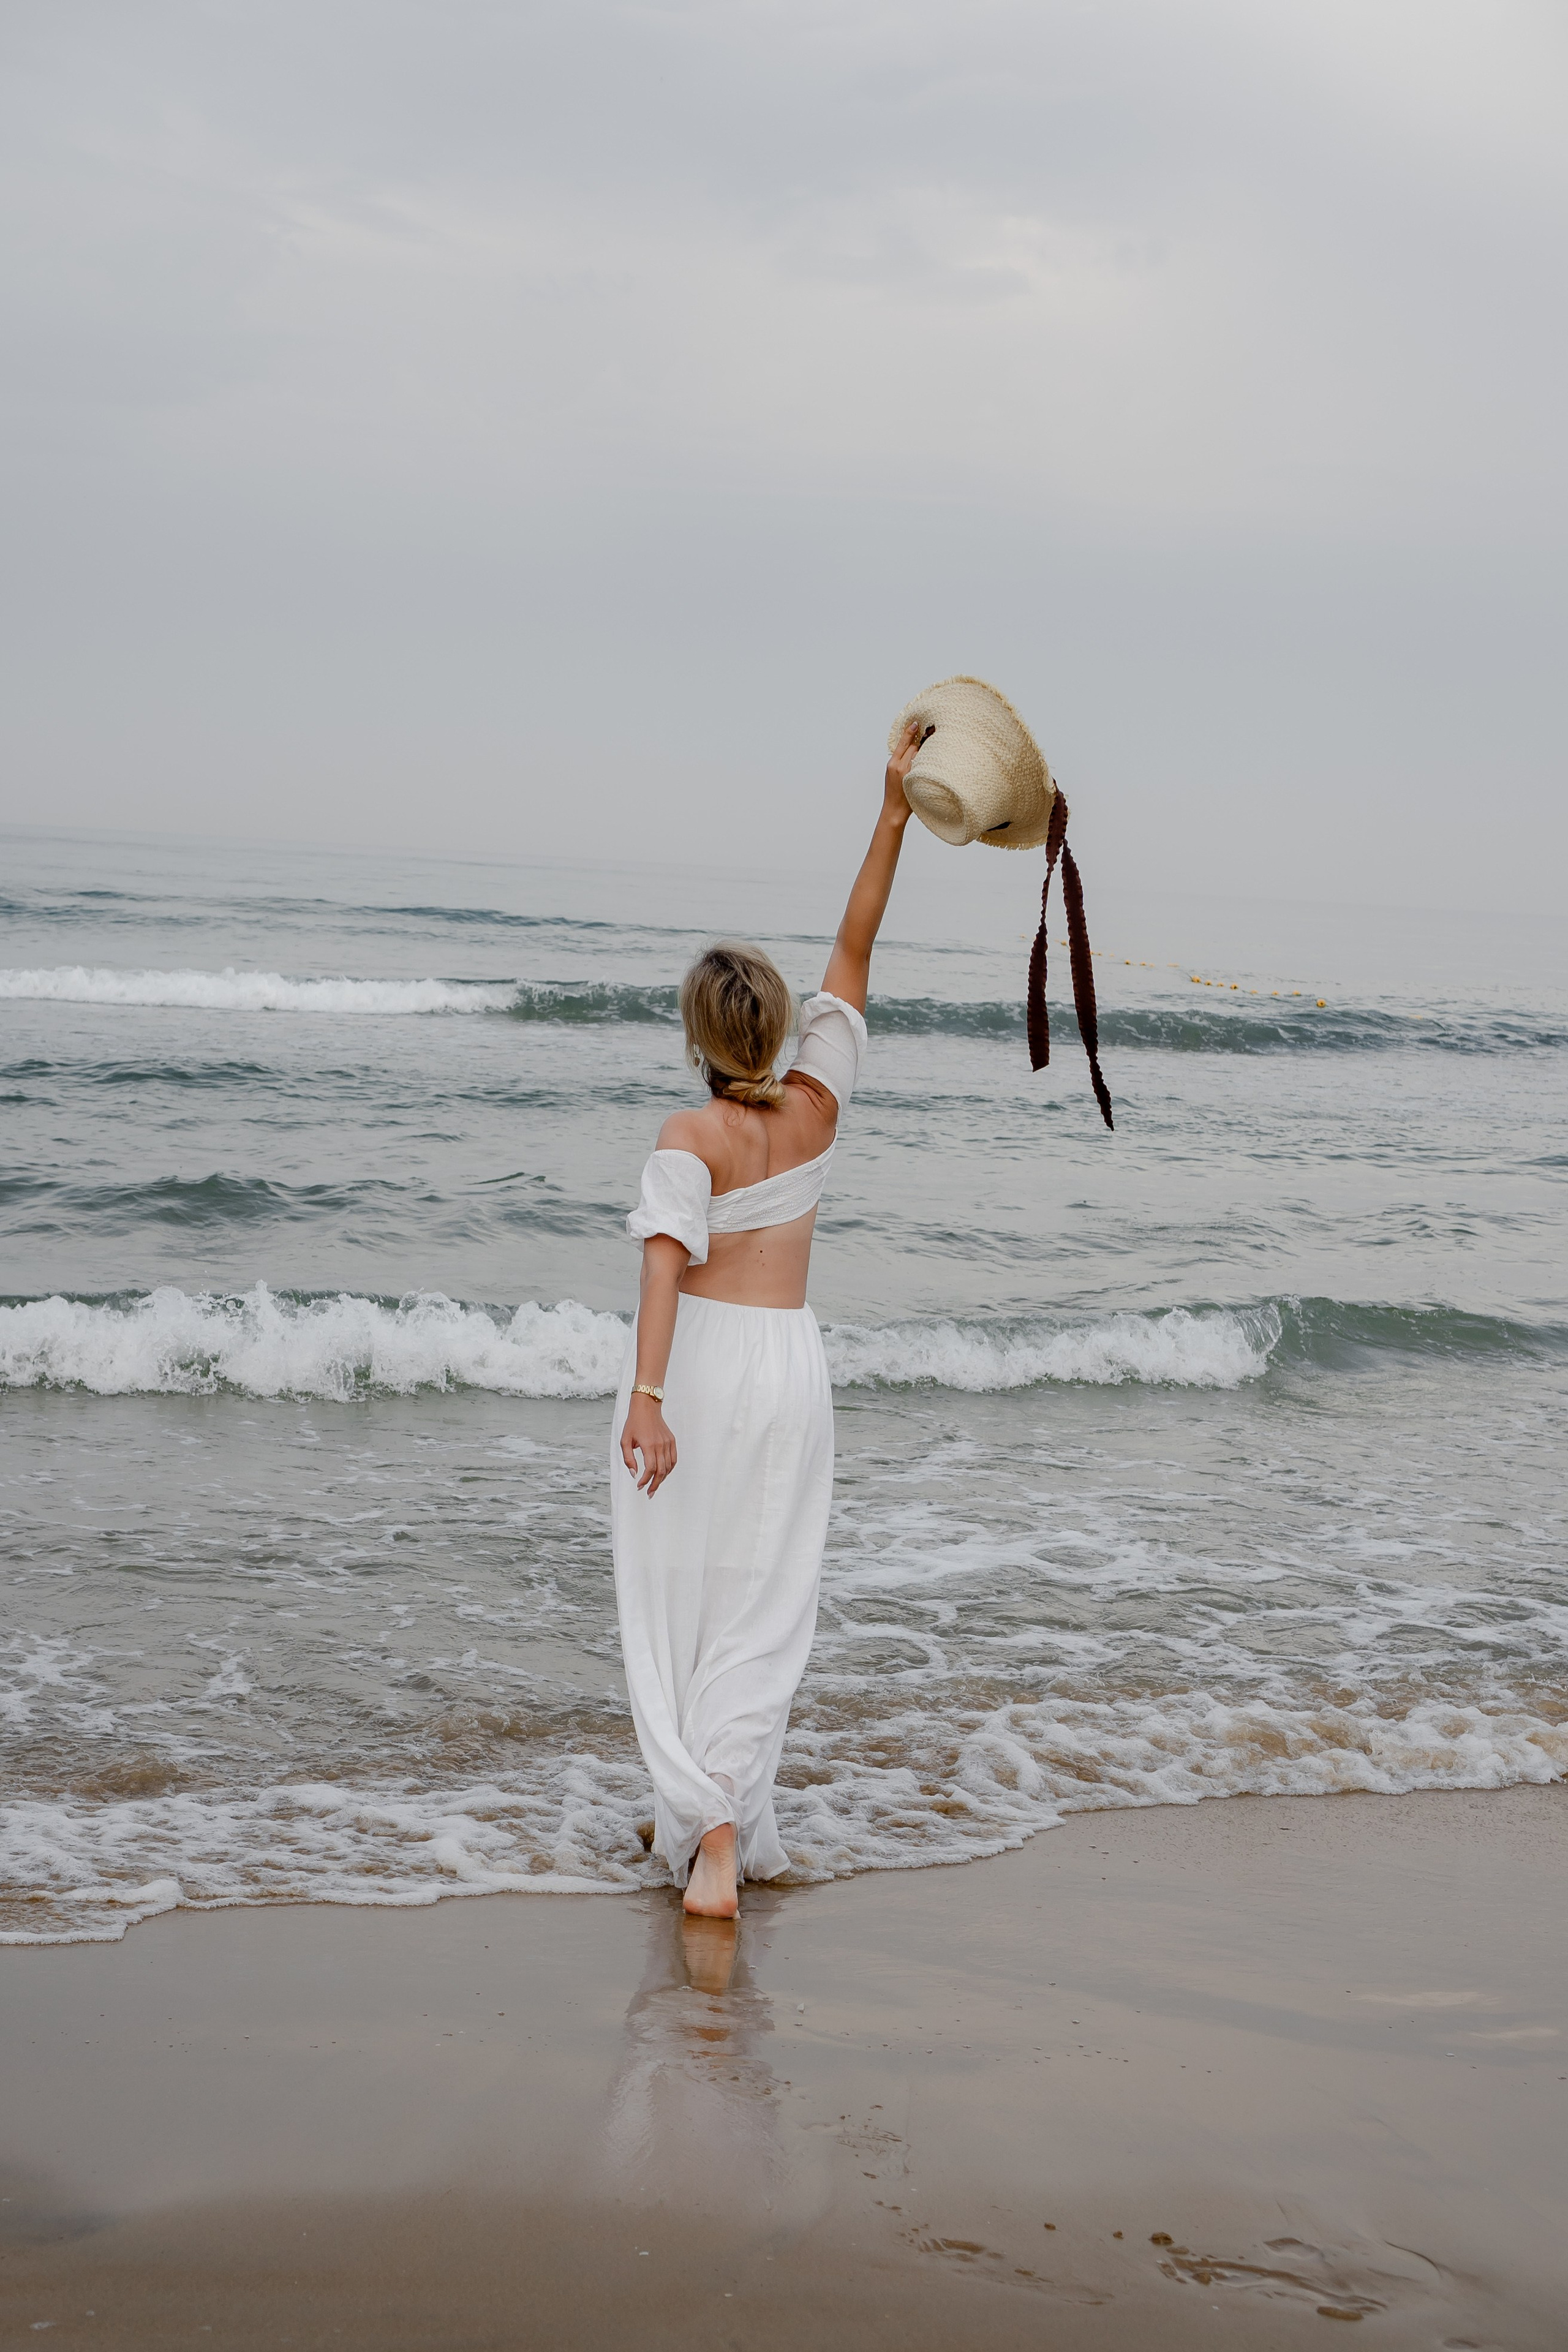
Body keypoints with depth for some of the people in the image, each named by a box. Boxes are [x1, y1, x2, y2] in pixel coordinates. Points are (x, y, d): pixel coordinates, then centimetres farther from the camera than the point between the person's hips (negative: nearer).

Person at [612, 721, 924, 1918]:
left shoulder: (692, 1138, -10)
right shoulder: (815, 1104, 0)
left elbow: (668, 1261, -23)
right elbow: (854, 952, 6)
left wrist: (646, 1394, -30)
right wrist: (893, 817, 8)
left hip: (698, 1362, -3)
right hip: (789, 1367, 3)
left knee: (682, 1593, 6)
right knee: (762, 1605, 6)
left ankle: (706, 1820, 5)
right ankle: (725, 1826, -1)